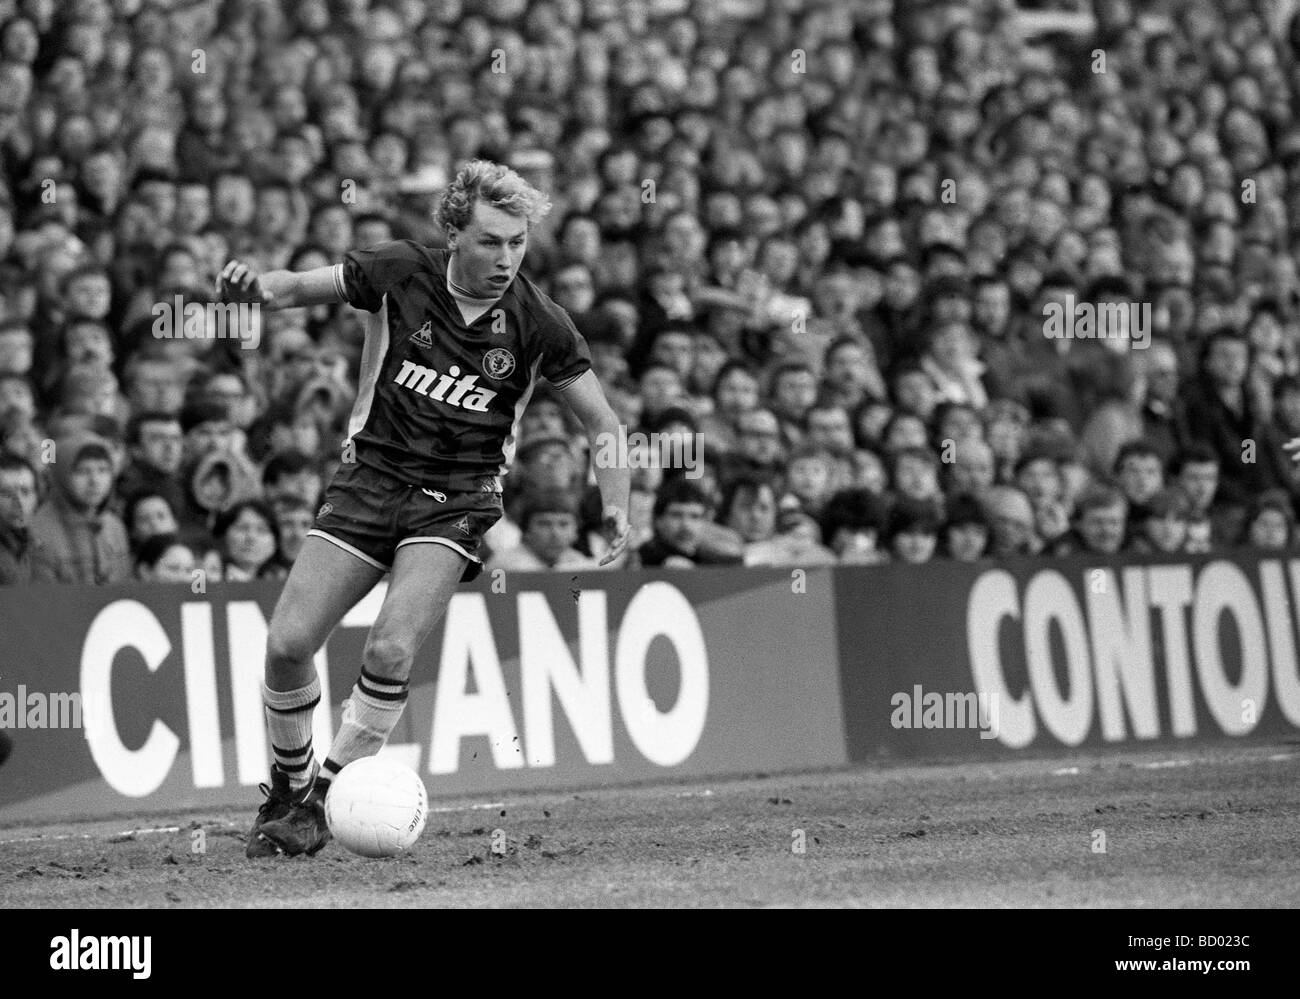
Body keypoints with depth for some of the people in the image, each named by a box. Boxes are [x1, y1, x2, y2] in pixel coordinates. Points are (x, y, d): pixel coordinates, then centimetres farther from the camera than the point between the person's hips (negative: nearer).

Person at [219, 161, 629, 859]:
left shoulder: (537, 323, -8)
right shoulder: (400, 273, -7)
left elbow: (602, 422, 2)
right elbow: (298, 288, 2)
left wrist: (616, 507, -12)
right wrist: (254, 288, -21)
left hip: (455, 501, -2)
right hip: (370, 479, 2)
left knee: (391, 651, -22)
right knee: (287, 643, -7)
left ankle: (321, 801, -5)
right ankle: (287, 788, 18)